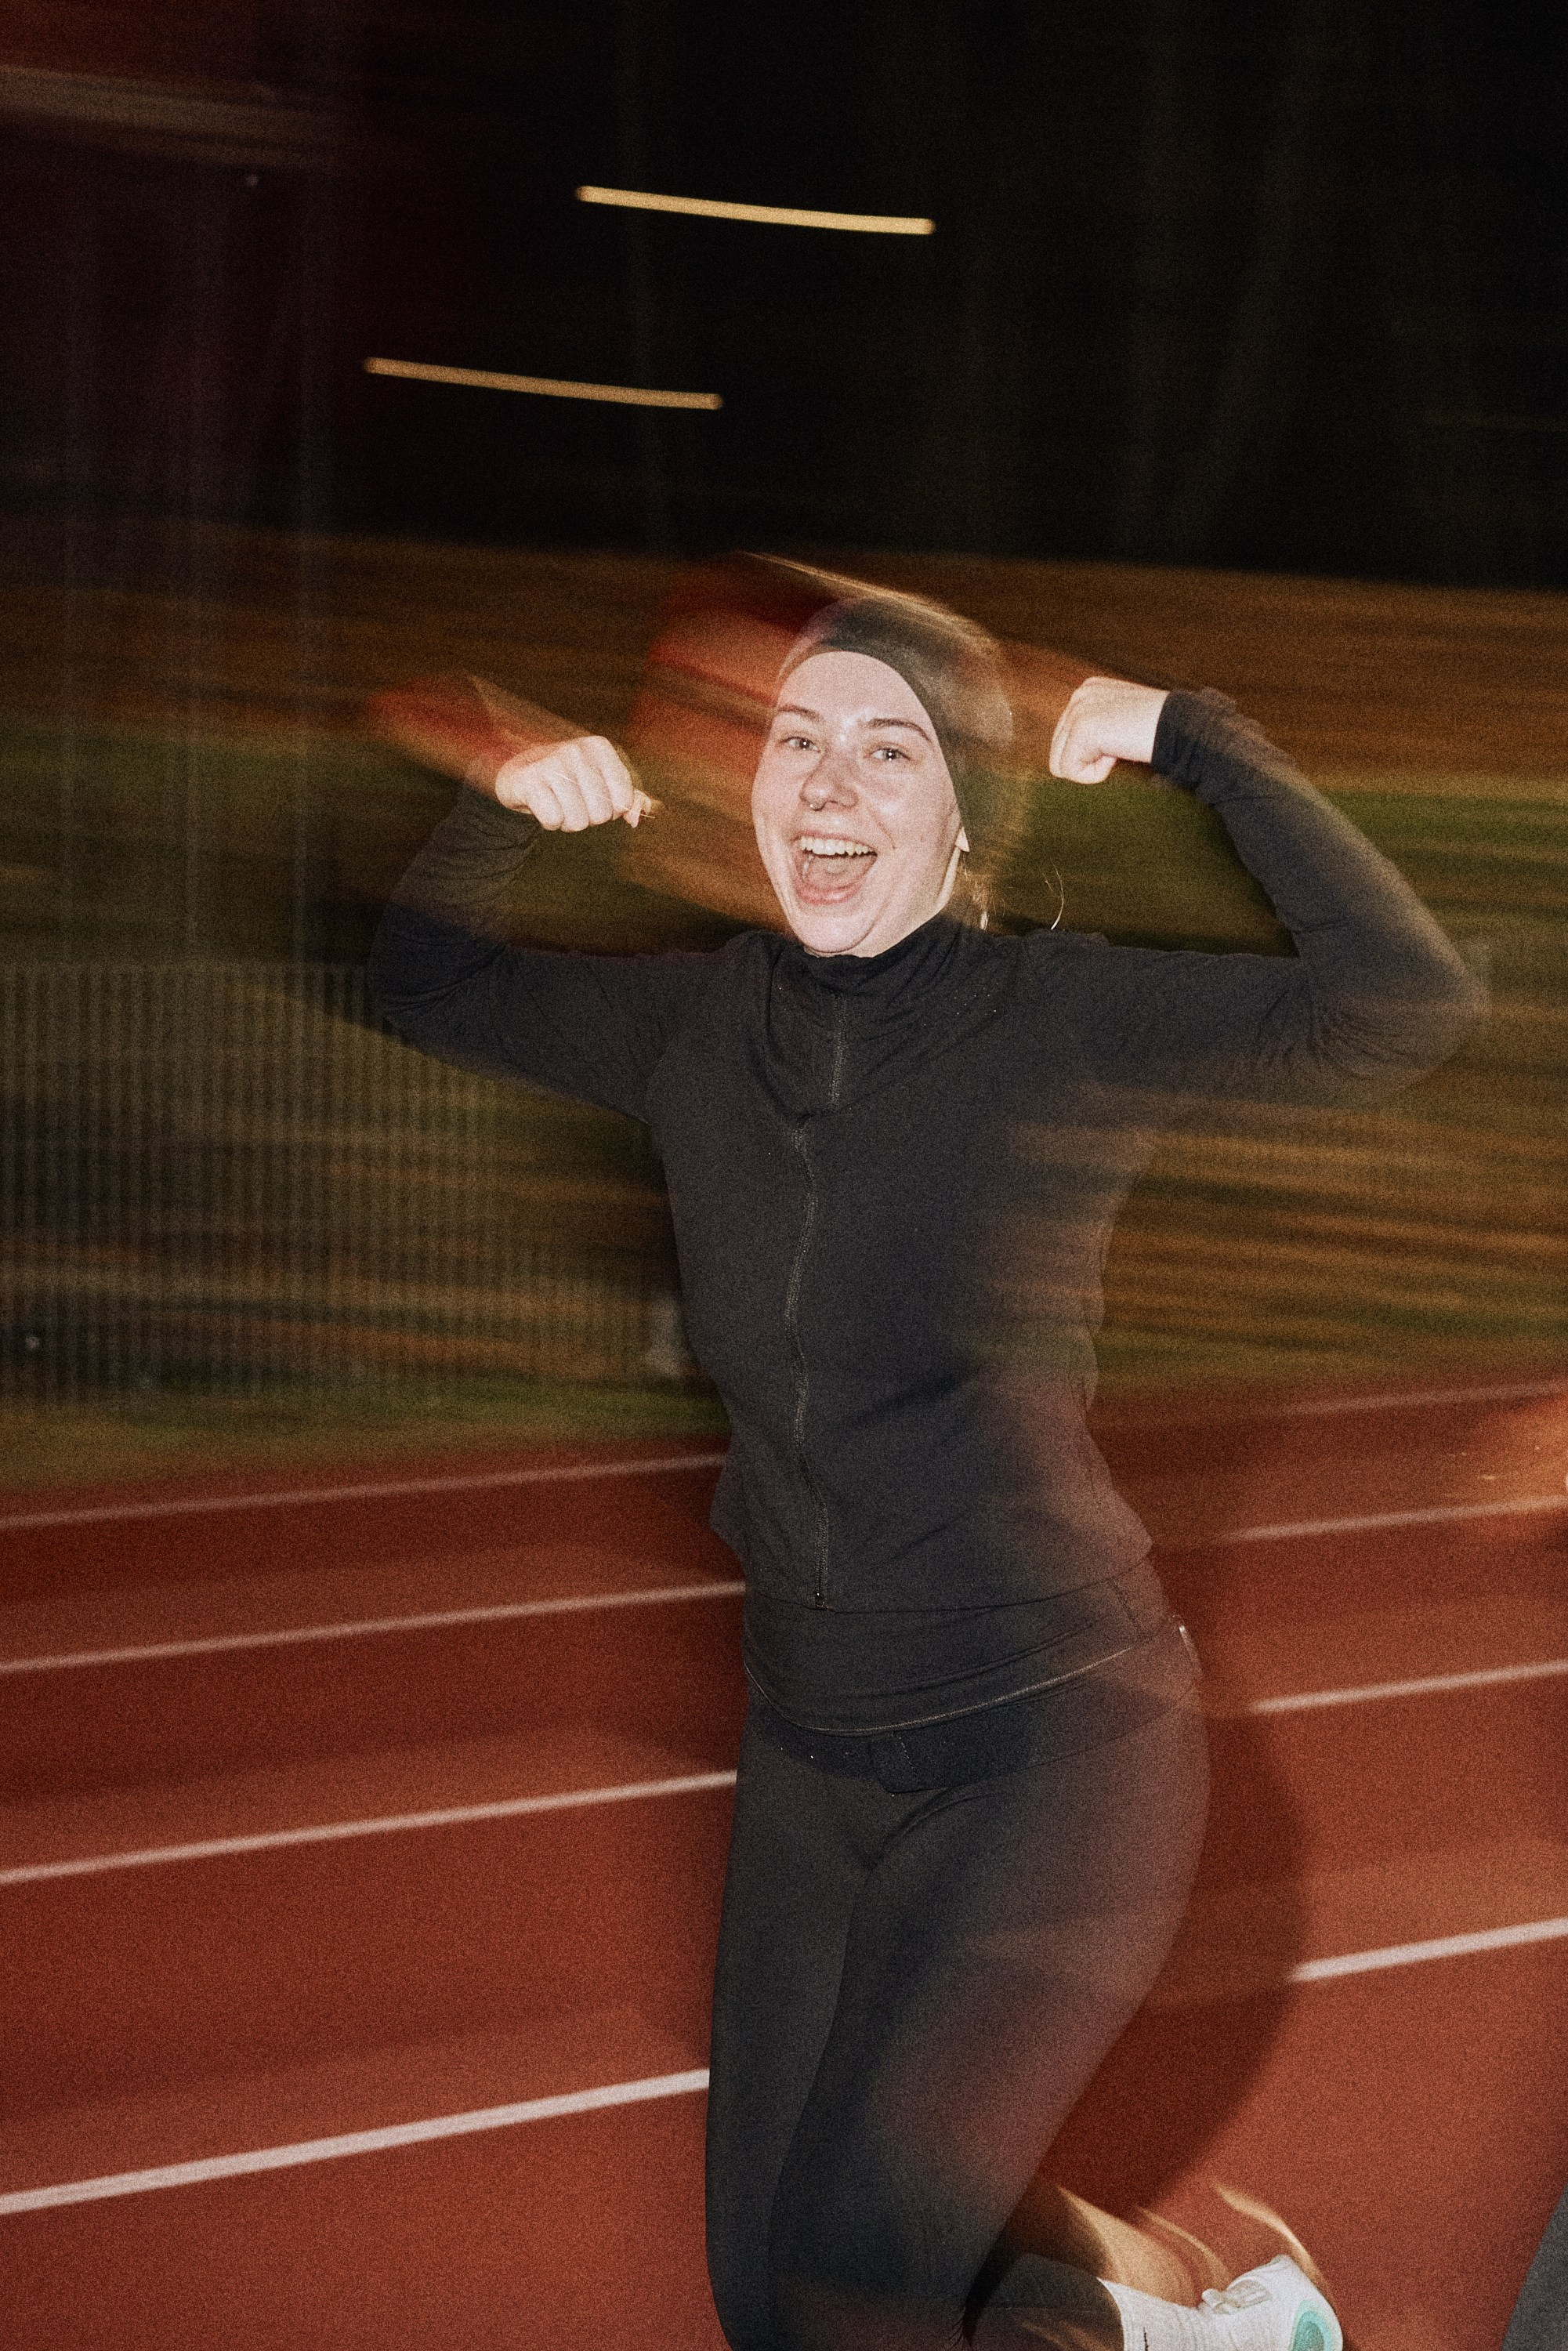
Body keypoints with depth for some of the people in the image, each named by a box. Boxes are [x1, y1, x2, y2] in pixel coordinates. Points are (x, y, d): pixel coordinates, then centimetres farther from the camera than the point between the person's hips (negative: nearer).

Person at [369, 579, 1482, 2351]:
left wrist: (1196, 743, -19)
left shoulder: (1058, 1023, -11)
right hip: (809, 1753, 6)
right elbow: (425, 982, 19)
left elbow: (1406, 1004, -24)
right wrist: (506, 807, 1)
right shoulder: (700, 1031, 4)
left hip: (1049, 1741, -6)